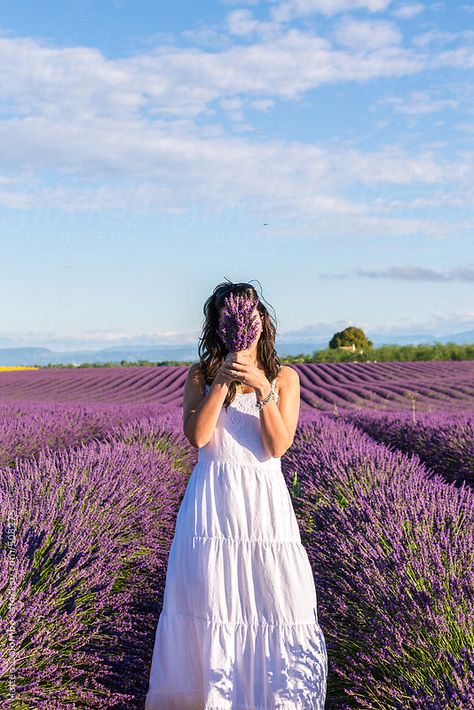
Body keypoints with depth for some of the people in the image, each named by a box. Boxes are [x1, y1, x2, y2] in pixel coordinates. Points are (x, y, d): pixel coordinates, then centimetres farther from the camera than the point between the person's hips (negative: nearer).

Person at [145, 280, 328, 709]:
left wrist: (263, 388, -19)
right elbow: (197, 436, -10)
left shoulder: (284, 377, 3)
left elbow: (278, 445, -8)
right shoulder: (201, 375, 4)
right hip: (213, 501, 0)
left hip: (264, 501, 0)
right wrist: (221, 381, -17)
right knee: (209, 598, 0)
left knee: (275, 596, 1)